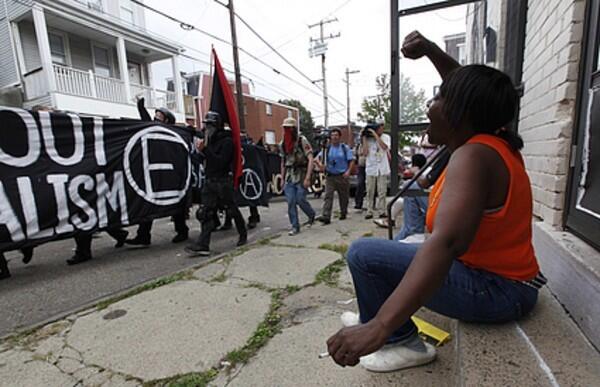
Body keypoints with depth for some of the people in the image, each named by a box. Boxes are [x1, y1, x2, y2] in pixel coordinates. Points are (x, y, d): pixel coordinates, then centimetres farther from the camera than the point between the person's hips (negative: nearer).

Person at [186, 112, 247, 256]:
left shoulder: (227, 141, -8)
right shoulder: (210, 140, 16)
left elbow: (220, 162, -19)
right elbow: (208, 159, 16)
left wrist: (205, 149, -21)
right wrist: (201, 149, 0)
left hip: (223, 181, -7)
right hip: (209, 181, 7)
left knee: (232, 209, 6)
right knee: (206, 213, -1)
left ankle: (243, 235, 27)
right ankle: (202, 245, -3)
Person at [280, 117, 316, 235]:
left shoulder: (302, 141, -9)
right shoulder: (282, 144, 9)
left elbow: (310, 160, -16)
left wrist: (308, 178, -24)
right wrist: (282, 179, 14)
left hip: (302, 176, -5)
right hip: (289, 177, 5)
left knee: (300, 200, -6)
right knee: (291, 202, 0)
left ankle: (311, 214, 26)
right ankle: (295, 227, 11)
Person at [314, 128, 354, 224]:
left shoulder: (345, 148, 2)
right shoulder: (327, 148, 7)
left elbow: (351, 160, 0)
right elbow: (318, 157, 0)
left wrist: (348, 171, -15)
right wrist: (319, 163, -22)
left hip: (342, 176, -1)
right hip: (330, 176, 1)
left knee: (343, 197, 10)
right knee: (328, 196, -11)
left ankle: (343, 213, 30)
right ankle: (326, 216, -15)